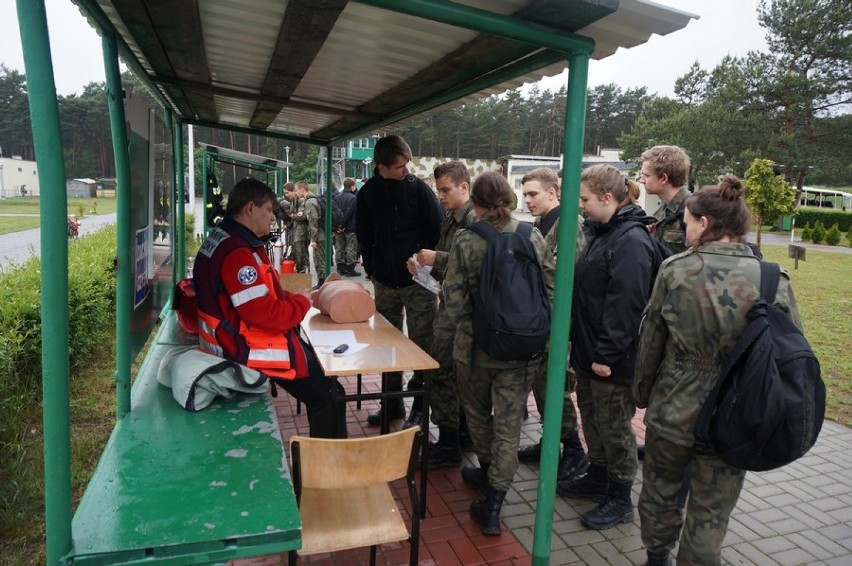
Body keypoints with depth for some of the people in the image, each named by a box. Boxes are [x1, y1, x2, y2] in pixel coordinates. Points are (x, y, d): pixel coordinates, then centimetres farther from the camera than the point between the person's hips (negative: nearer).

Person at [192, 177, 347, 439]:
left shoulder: (220, 238, 9)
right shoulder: (237, 253, -25)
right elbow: (267, 316, -28)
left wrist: (293, 298, 2)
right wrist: (303, 301, -12)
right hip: (250, 348, -11)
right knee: (330, 397, -7)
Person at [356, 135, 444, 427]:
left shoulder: (418, 188, -8)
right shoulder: (367, 193, 2)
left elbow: (438, 231, -6)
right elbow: (364, 236, 12)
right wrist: (371, 268, 5)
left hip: (418, 281, -4)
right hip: (384, 281, 4)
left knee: (421, 343, 1)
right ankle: (393, 402, 28)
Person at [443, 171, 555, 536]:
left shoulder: (467, 240, -11)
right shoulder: (533, 237, -4)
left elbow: (454, 297, -13)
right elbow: (550, 289, -1)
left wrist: (470, 330, 3)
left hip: (476, 346, -1)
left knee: (478, 414, 23)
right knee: (509, 424, 8)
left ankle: (488, 472, 44)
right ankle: (492, 506, 9)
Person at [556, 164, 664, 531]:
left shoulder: (632, 241, -20)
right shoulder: (601, 232, 11)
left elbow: (625, 305, -24)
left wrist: (607, 354, -22)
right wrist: (586, 347, 15)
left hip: (612, 358, -9)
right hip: (589, 349, 9)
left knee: (614, 424, 5)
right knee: (591, 416, 20)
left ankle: (620, 498, 22)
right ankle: (598, 477, 38)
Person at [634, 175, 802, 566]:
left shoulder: (674, 270, -12)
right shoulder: (774, 280, -10)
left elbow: (650, 341, -4)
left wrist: (643, 393, 11)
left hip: (673, 411, 0)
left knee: (660, 490, 23)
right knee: (710, 513, 15)